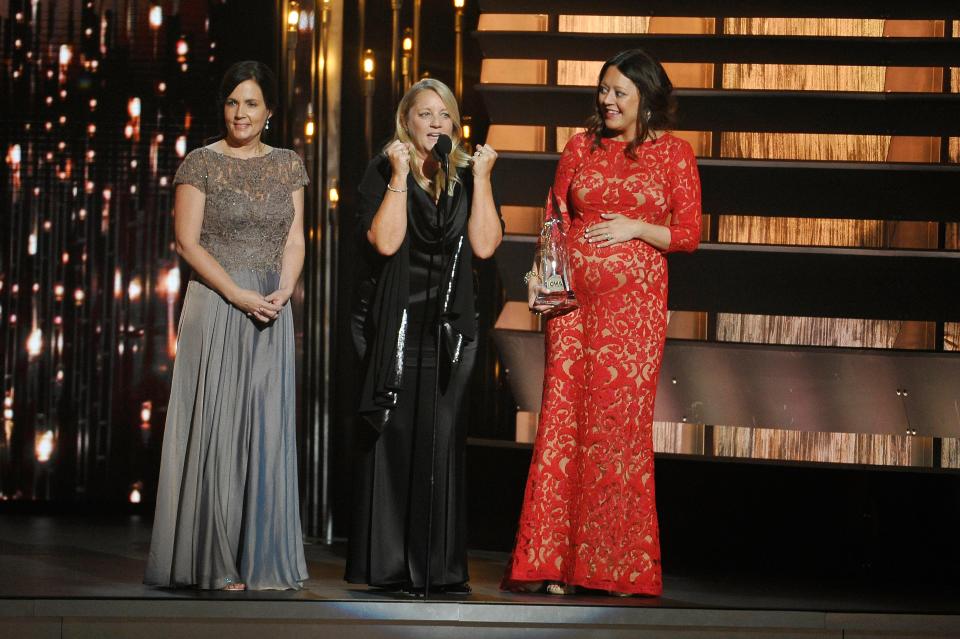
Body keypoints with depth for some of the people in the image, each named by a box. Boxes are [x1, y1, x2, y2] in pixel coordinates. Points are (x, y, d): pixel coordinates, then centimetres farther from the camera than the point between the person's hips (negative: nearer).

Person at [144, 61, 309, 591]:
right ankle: (215, 562, 1)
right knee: (216, 424, -4)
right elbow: (188, 241, -7)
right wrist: (239, 295, -14)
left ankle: (262, 559, 10)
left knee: (267, 427, 4)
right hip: (214, 304, -4)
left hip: (272, 309, 4)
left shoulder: (288, 165, 11)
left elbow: (294, 240, 9)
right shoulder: (201, 163, -2)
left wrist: (282, 291, -9)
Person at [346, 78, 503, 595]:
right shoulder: (383, 171, 0)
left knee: (442, 443, 0)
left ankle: (441, 567, 4)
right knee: (394, 440, -4)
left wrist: (481, 178, -7)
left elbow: (484, 245, -3)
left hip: (450, 326, 3)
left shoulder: (465, 175, 9)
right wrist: (401, 174, -15)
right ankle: (389, 566, 0)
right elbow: (384, 241, -15)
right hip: (394, 321, -3)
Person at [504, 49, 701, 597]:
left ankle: (618, 566, 6)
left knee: (621, 423, -2)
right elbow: (556, 219, 10)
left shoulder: (674, 153, 4)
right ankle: (552, 563, 1)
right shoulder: (581, 147, 11)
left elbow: (690, 233, 3)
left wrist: (636, 228, -11)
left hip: (635, 303, -2)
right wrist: (541, 272, -5)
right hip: (574, 297, 2)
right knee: (563, 417, -2)